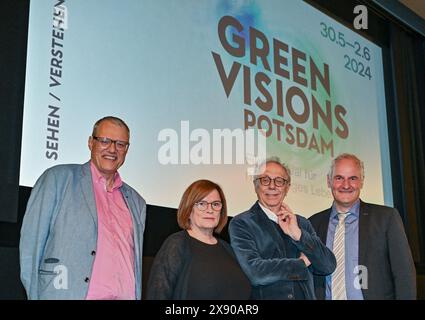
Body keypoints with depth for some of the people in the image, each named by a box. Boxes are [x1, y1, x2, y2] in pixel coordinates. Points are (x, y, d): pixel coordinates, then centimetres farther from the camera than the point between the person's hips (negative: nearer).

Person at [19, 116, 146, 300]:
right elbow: (31, 243, 0)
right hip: (67, 294, -4)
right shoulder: (58, 178, 5)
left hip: (126, 296, 4)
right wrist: (35, 296, -6)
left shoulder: (136, 202, 18)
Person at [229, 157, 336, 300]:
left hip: (305, 296, 4)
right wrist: (302, 262, -11)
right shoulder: (241, 223, -11)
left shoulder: (301, 223, 4)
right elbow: (254, 273, -23)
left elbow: (328, 266, -3)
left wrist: (298, 234, -16)